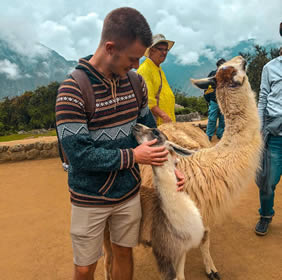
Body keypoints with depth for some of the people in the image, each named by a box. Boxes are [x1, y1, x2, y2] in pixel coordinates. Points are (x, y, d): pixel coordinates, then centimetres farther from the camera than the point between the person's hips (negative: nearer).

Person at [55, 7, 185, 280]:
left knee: (124, 253, 22)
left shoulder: (135, 82, -3)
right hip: (90, 199, -4)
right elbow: (78, 154, -24)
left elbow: (149, 129, 7)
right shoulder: (73, 91, -21)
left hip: (129, 193, 5)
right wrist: (132, 156, -18)